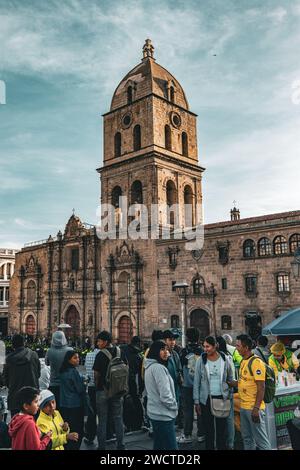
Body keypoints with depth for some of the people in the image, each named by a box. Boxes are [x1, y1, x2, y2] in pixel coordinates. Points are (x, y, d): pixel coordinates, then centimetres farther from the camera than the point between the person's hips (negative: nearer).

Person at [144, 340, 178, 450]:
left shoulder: (150, 366, 10)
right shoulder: (158, 368, -21)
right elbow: (165, 395, -24)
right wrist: (174, 406, -6)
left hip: (155, 412, 10)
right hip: (163, 414, -10)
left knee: (158, 446, 17)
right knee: (171, 447, -5)